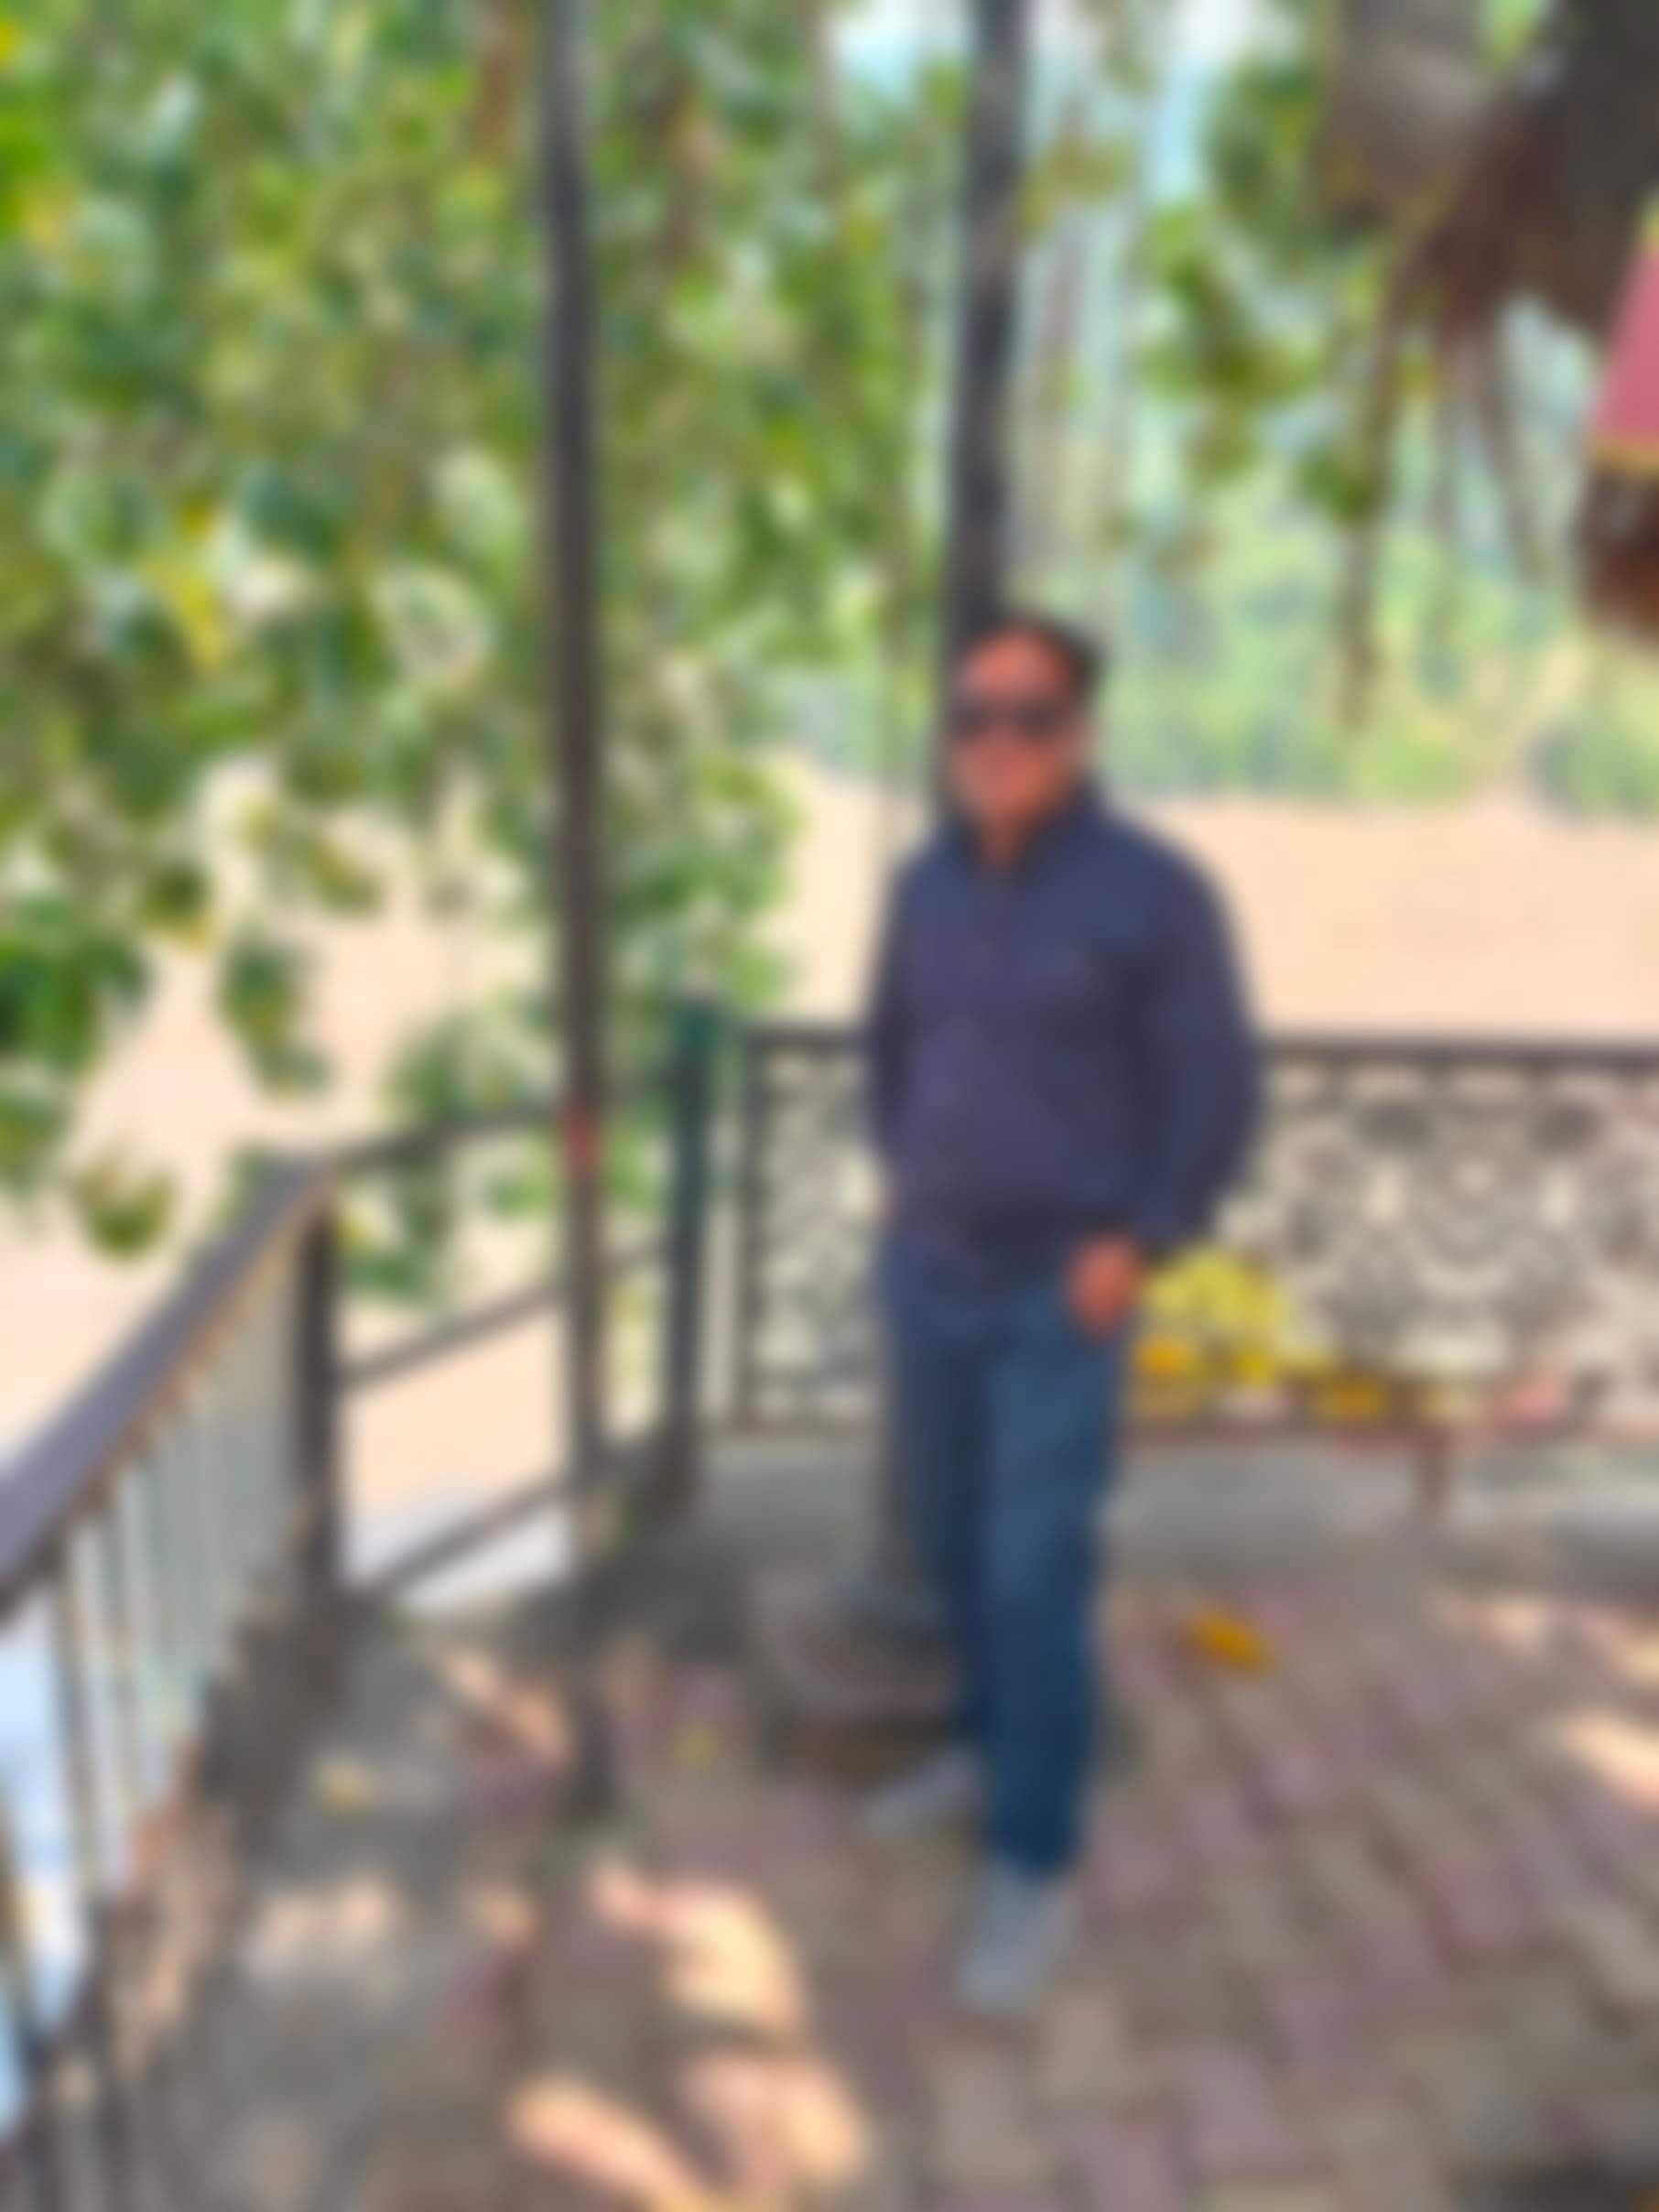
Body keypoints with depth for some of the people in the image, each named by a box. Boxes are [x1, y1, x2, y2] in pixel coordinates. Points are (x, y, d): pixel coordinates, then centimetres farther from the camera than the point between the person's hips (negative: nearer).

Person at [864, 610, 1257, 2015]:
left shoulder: (1156, 892, -14)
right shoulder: (930, 882, 2)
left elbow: (1218, 1100, -10)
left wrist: (1135, 1250, -15)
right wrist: (901, 1174, 13)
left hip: (1062, 1292, -6)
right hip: (926, 1269, 6)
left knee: (1036, 1576, -3)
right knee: (957, 1537, 18)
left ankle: (1031, 1864, 14)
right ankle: (994, 1743, 40)